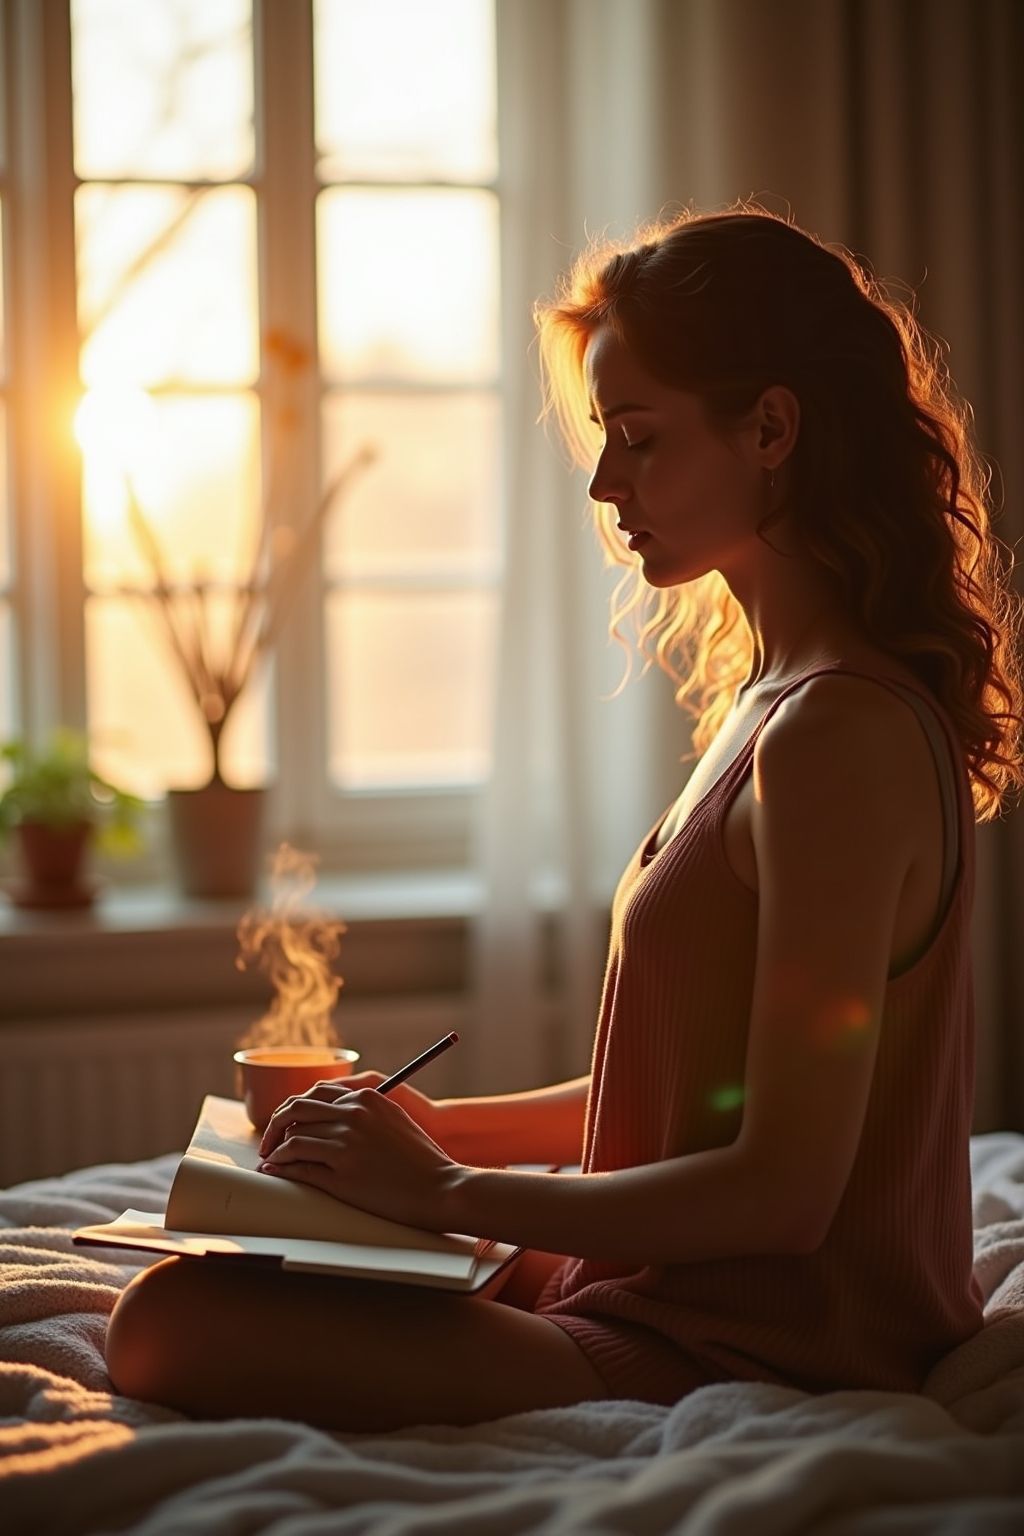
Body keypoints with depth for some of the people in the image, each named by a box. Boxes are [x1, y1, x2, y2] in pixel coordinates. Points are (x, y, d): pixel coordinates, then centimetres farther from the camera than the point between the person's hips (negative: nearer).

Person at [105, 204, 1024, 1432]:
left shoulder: (836, 734, -22)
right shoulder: (787, 698, 10)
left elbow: (784, 1191, -23)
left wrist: (447, 1189, -15)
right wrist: (440, 1128, 6)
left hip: (760, 1352, -10)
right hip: (685, 1292, 10)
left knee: (169, 1327, -22)